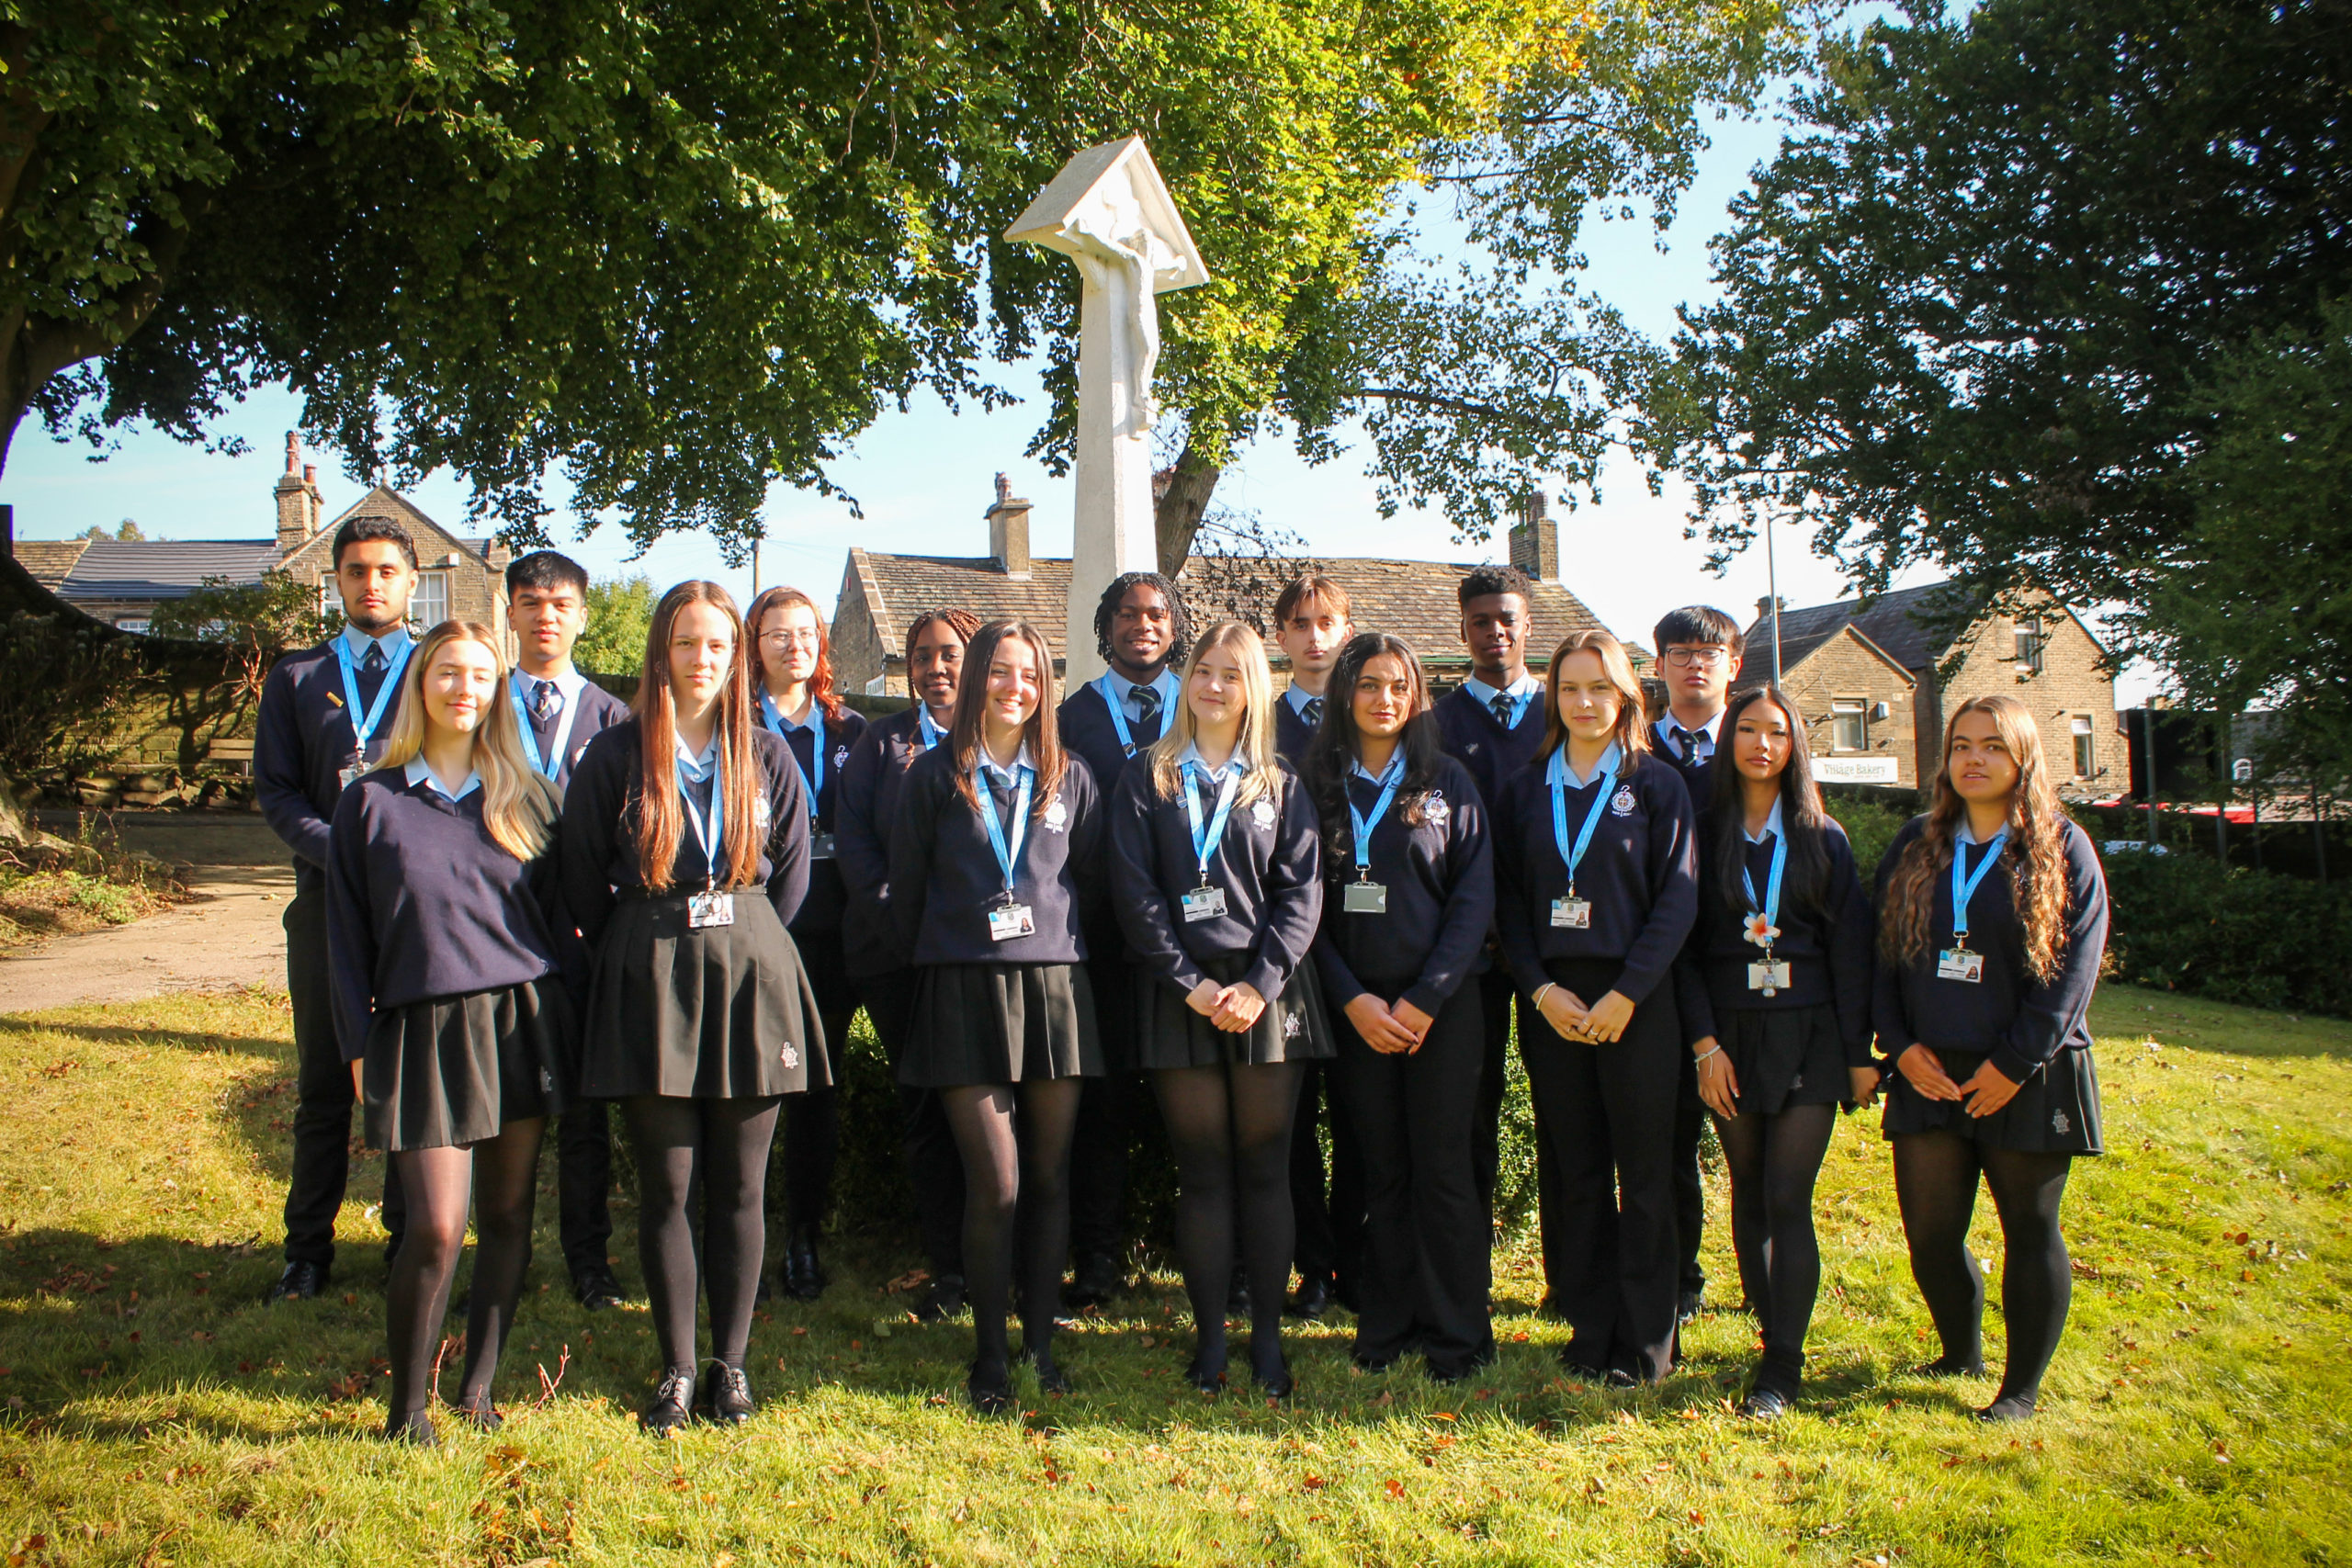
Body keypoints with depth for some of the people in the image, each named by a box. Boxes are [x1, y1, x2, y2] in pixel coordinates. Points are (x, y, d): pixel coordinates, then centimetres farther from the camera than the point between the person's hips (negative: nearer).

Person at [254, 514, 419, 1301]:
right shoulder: (296, 677, 13)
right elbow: (275, 789, 6)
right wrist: (343, 853, -11)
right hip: (327, 899, 1)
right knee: (323, 1084, 7)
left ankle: (409, 1241, 16)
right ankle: (308, 1249, 17)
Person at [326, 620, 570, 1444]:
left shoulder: (525, 795, 9)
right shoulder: (372, 802, 4)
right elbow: (347, 934, 6)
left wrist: (557, 1012, 6)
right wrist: (359, 1045, 1)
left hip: (522, 1018, 2)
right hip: (424, 1028, -2)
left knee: (508, 1212, 6)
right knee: (437, 1225, -8)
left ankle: (479, 1385, 21)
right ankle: (408, 1405, 10)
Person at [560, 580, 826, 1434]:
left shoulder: (767, 757, 6)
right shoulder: (615, 756, 1)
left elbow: (792, 873, 11)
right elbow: (581, 878, 6)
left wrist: (741, 947, 8)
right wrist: (646, 954, 7)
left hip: (750, 972, 1)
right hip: (649, 979, -1)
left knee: (739, 1183, 5)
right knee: (666, 1184, 2)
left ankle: (730, 1364, 17)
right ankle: (676, 1370, 15)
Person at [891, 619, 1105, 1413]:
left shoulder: (1070, 779, 10)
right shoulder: (935, 775, 5)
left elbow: (1089, 879, 14)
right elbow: (906, 885, 8)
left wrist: (1059, 949, 10)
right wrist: (933, 962, 10)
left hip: (1053, 987, 2)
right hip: (963, 990, -2)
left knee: (1049, 1177, 6)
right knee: (995, 1183, -5)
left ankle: (1042, 1343, 19)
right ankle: (990, 1355, 9)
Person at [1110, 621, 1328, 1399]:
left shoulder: (1280, 785, 10)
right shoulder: (1146, 780, 7)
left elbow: (1301, 893, 3)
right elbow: (1134, 892, -1)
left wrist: (1259, 985, -10)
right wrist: (1190, 983, -10)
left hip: (1267, 991, 1)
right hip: (1180, 994, -1)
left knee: (1265, 1168, 4)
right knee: (1202, 1171, 3)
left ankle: (1268, 1336, 13)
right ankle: (1209, 1336, 11)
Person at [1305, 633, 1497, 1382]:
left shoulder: (1449, 781, 4)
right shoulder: (1319, 784, 7)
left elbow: (1474, 898, -1)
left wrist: (1425, 999, -10)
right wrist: (1353, 998, -7)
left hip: (1441, 1003, -1)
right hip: (1356, 1005, 1)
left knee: (1442, 1166, -1)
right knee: (1382, 1168, 7)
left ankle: (1458, 1335, 10)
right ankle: (1388, 1326, 17)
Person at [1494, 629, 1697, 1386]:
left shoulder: (1657, 786, 3)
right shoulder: (1523, 792, 10)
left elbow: (1677, 898, -4)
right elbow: (1508, 900, 7)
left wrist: (1626, 994, -12)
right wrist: (1540, 989, -7)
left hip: (1635, 1003, -2)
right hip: (1553, 1003, 2)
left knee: (1644, 1174, 1)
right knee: (1576, 1174, 7)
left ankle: (1644, 1343, 11)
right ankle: (1590, 1331, 18)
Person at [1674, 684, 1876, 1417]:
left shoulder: (1823, 839, 5)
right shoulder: (1704, 834, 4)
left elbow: (1849, 948, 3)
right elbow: (1685, 948, 1)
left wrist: (1860, 1054, -1)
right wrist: (1705, 1043, -8)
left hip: (1808, 1036, -1)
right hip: (1730, 1035, 1)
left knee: (1787, 1199, -7)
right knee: (1749, 1196, 7)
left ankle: (1782, 1368, -3)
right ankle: (1775, 1336, 19)